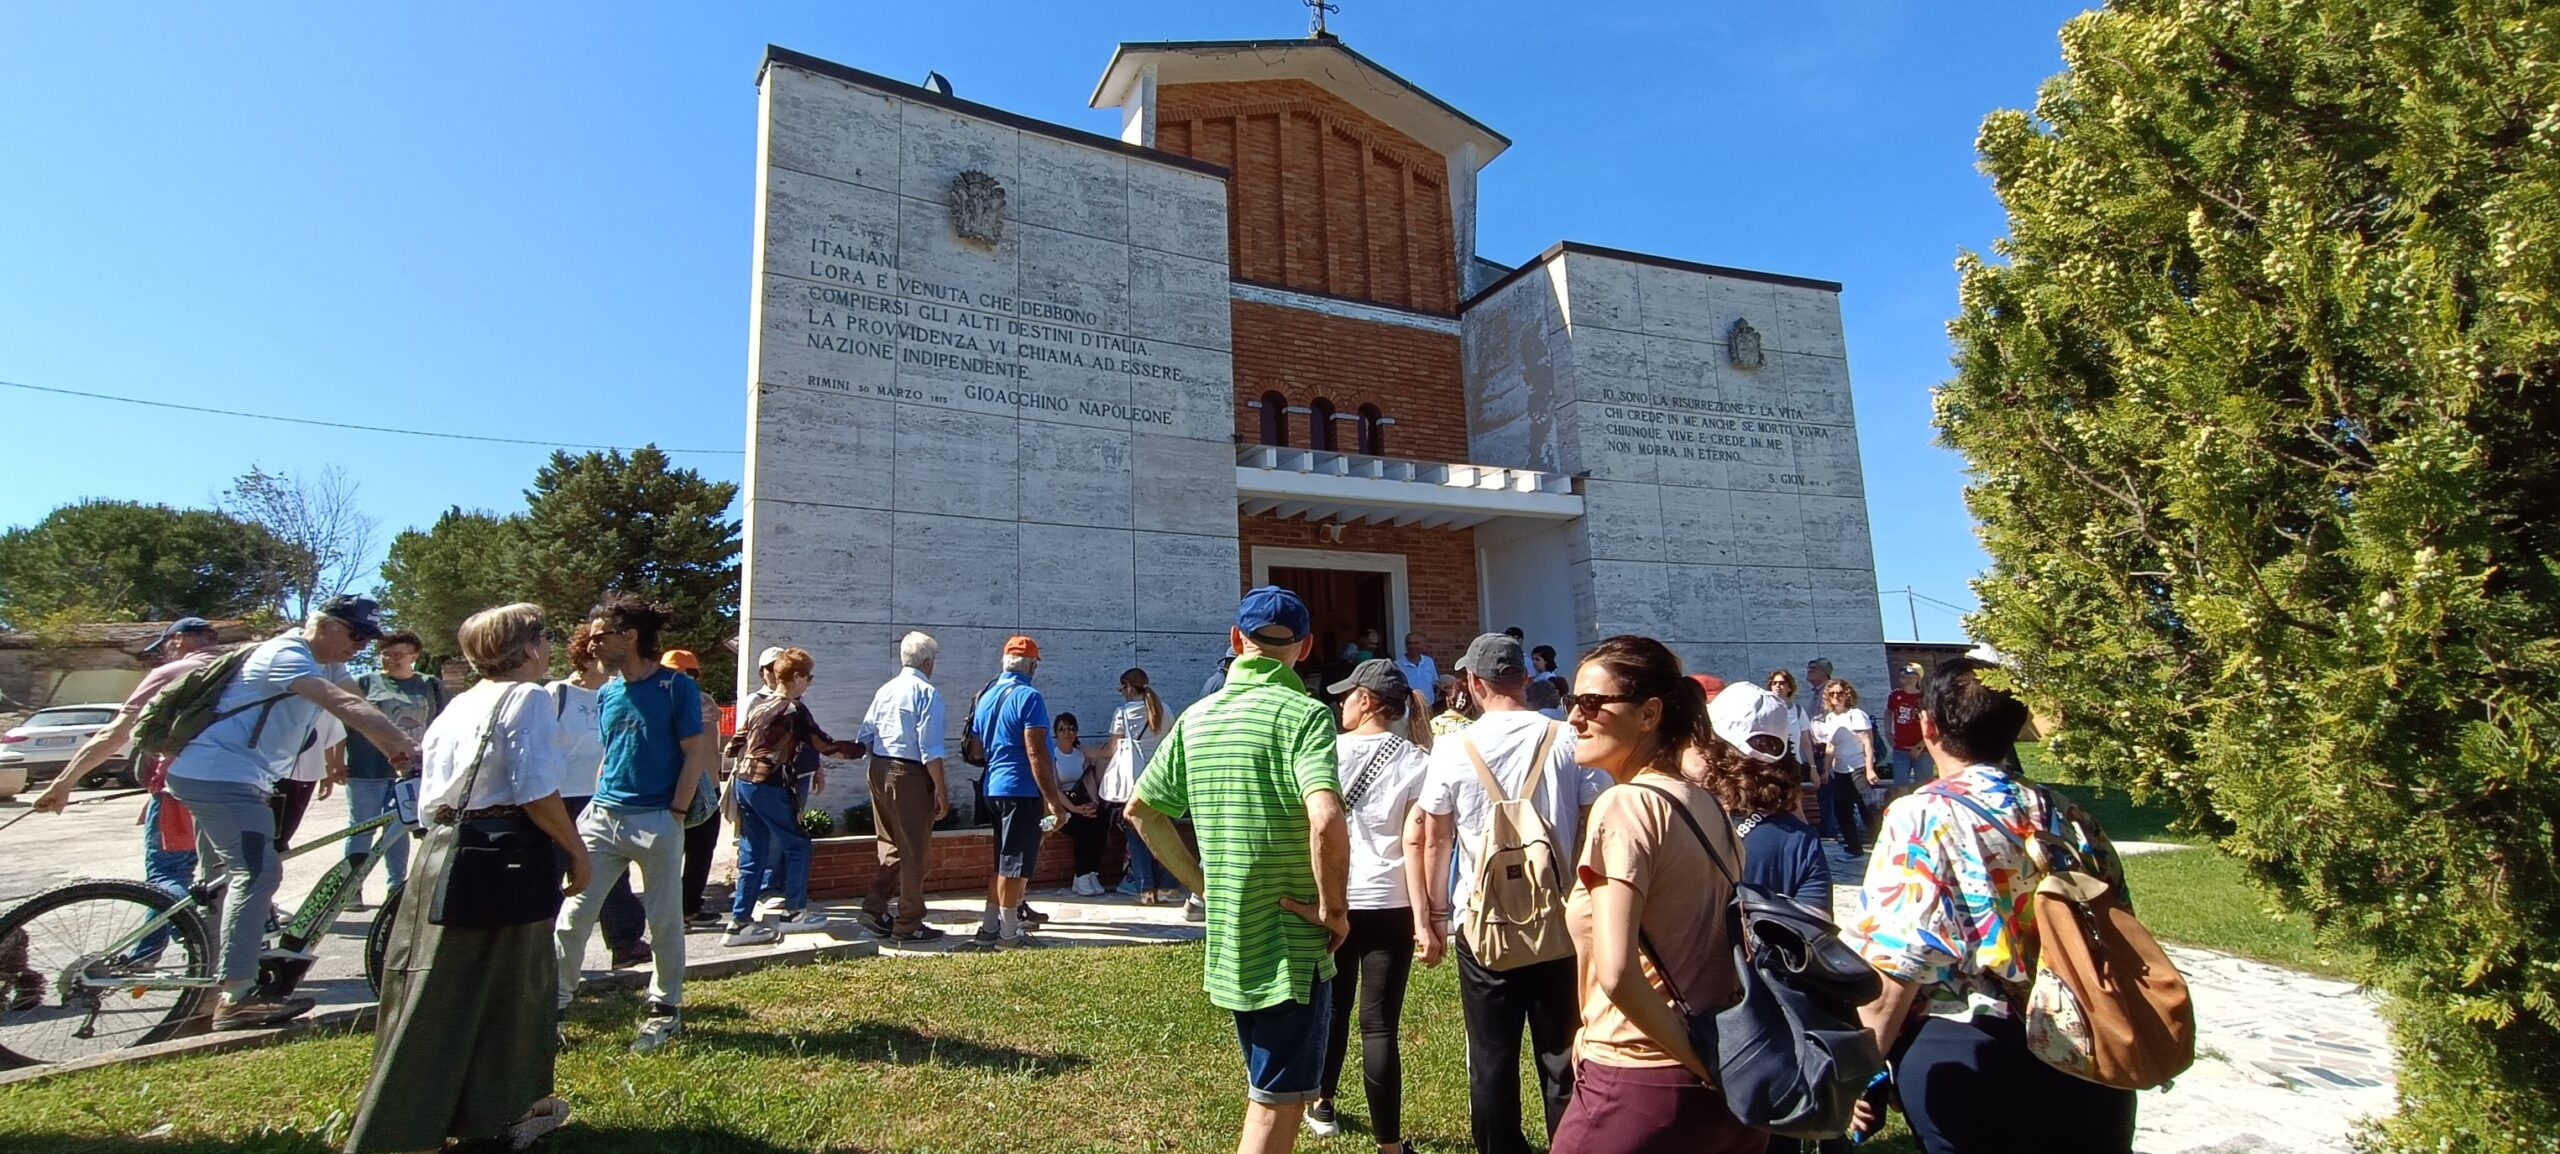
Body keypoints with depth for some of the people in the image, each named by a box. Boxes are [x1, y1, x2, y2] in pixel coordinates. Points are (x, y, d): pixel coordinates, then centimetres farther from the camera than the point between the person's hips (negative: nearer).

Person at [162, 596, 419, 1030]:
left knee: (225, 878, 19)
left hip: (212, 775, 11)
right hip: (218, 774, -11)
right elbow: (348, 707, -34)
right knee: (258, 872, -19)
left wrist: (398, 751, -10)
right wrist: (408, 748, -40)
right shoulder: (287, 656, -22)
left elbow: (360, 708, 2)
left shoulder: (323, 663, 10)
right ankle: (235, 1000, -19)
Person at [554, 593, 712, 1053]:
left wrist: (675, 816, -12)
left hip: (657, 821, -5)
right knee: (574, 914, 3)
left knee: (664, 921, 5)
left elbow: (695, 754, -9)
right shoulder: (606, 694, 11)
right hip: (603, 818, 6)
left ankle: (666, 1010, 19)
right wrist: (595, 804, 10)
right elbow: (609, 755, 20)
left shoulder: (676, 687, -7)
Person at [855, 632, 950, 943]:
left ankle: (874, 909, 18)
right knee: (915, 853, 5)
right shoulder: (927, 693, -12)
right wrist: (941, 791, -13)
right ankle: (908, 926, 12)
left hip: (879, 772, 7)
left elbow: (863, 738, 12)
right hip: (910, 776, -7)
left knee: (890, 846, 21)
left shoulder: (884, 690, 10)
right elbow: (930, 749, -17)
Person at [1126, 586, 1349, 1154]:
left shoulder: (1197, 717, 5)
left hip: (1227, 942, 6)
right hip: (1291, 943, -6)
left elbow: (1143, 811, 11)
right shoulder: (1303, 712, -15)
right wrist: (1333, 906, -16)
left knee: (1267, 1092, 25)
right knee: (1278, 1104, 7)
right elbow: (1326, 819, -30)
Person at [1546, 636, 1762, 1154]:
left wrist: (1702, 1061, -15)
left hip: (1643, 1086, -8)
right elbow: (1733, 942, 13)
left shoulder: (1626, 805, -18)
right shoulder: (1707, 804, 6)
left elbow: (1616, 973, -27)